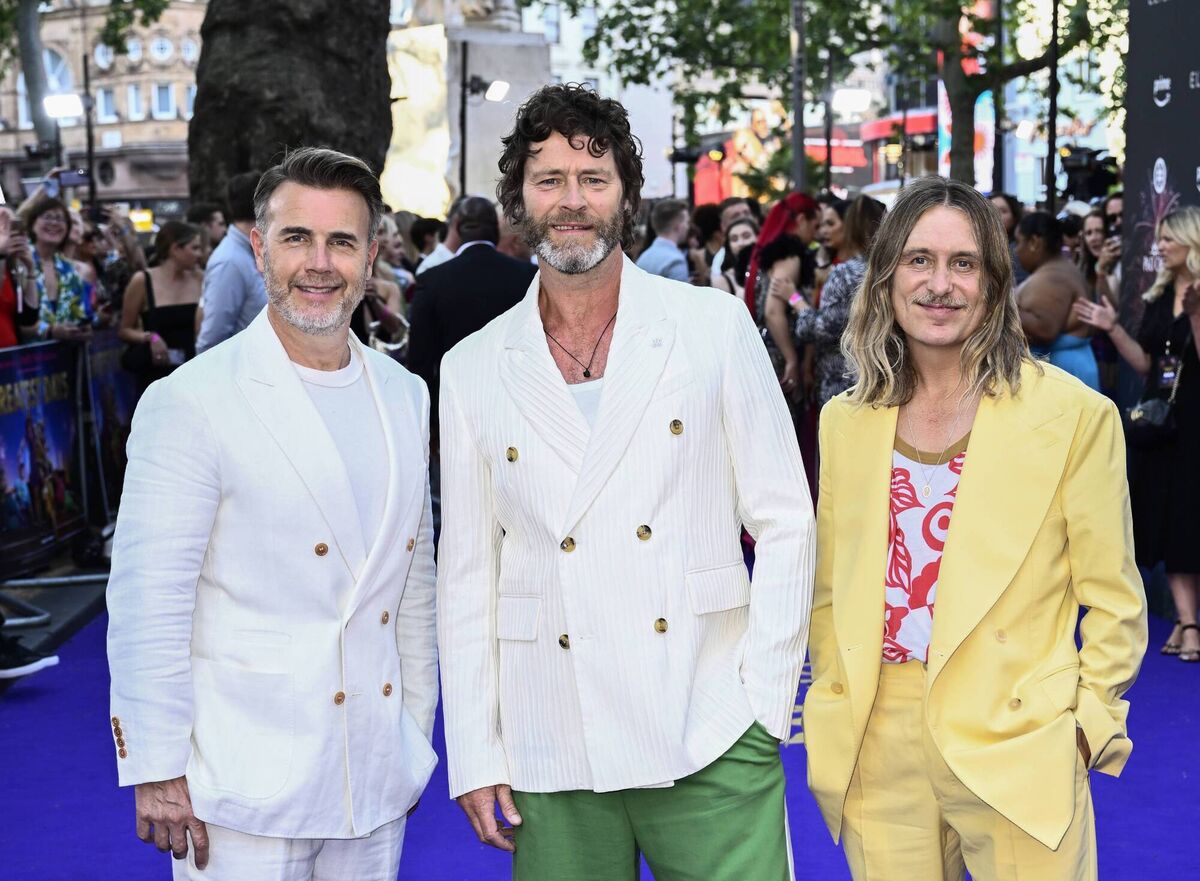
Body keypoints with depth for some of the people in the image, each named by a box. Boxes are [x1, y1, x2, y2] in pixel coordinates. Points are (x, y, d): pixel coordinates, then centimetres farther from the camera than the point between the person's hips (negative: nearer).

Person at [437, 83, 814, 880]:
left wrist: (763, 702, -3)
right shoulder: (474, 369, 6)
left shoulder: (714, 326, 2)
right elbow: (467, 577, 8)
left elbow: (784, 522, 3)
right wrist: (475, 756, 5)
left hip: (710, 748, -1)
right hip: (550, 758, 2)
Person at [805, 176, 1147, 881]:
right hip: (876, 748, 3)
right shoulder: (845, 420, 7)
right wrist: (830, 710, 9)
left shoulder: (1075, 414, -5)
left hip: (1014, 748, -3)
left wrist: (1088, 723, -5)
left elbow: (1114, 601, 0)